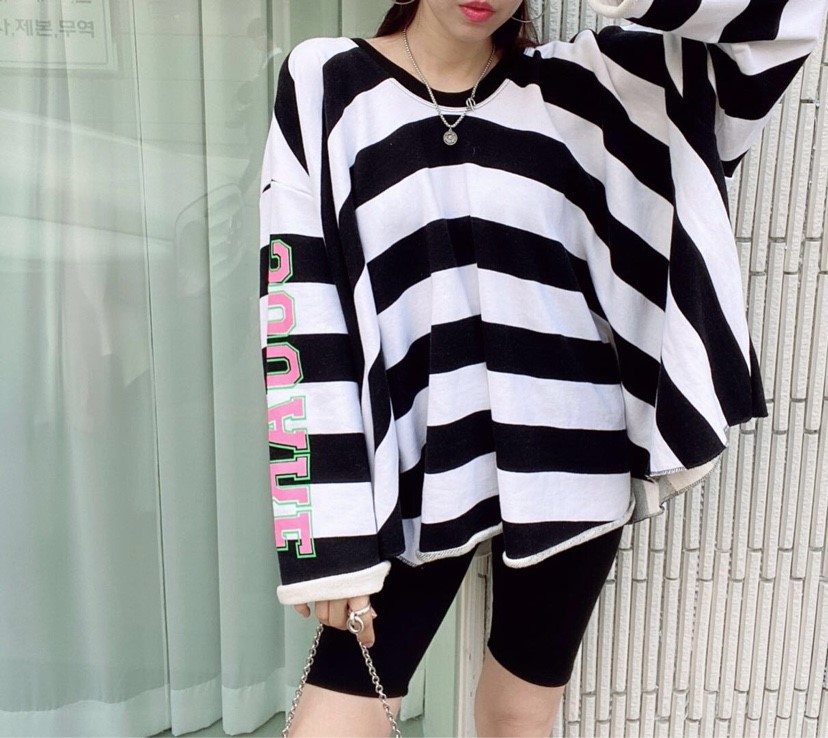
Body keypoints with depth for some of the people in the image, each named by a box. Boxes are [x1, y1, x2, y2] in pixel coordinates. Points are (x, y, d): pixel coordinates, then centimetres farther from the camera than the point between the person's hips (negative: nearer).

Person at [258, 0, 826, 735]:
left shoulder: (580, 86, 5)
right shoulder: (325, 84, 0)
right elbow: (302, 316, -6)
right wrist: (328, 533, -10)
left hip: (568, 465, 2)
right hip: (426, 474, -1)